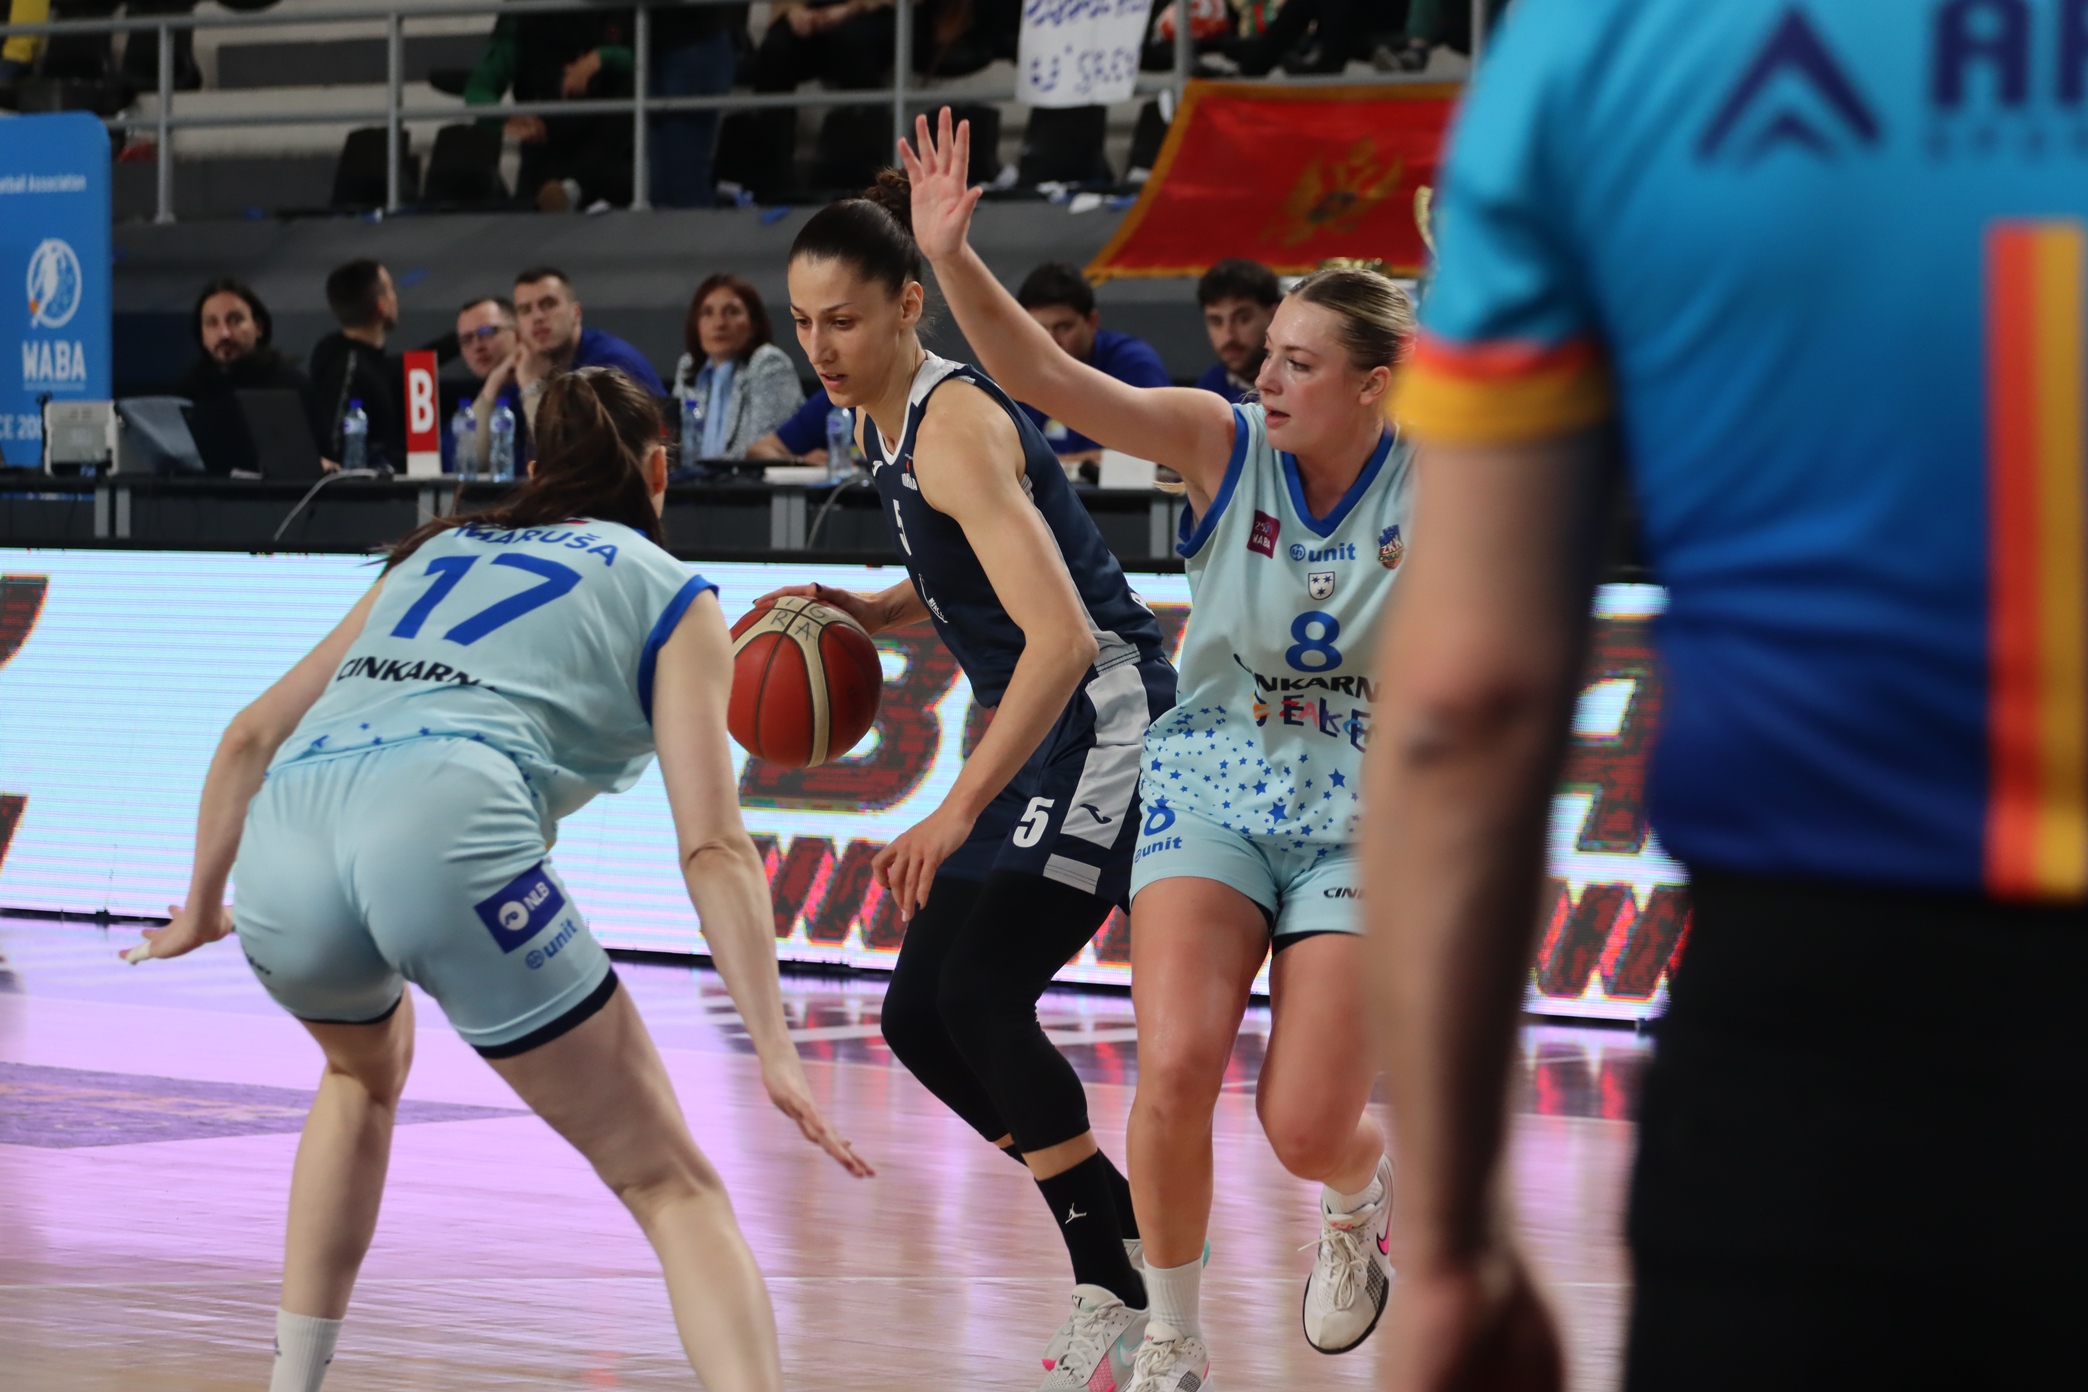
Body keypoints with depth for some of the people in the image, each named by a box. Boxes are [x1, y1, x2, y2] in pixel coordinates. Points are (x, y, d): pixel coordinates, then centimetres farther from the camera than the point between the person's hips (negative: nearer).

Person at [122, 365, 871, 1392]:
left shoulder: (435, 554, 34)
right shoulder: (668, 593, 20)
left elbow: (251, 737, 36)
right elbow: (712, 847, 7)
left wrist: (202, 906, 49)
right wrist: (774, 1051, 3)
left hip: (284, 846, 5)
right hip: (447, 823, -5)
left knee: (366, 1070, 38)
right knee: (668, 1186, 2)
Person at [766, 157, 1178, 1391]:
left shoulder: (955, 424, -21)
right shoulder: (882, 418, 8)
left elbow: (1063, 638, -30)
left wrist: (959, 811, -34)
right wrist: (862, 613, 4)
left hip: (1105, 721, -10)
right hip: (1040, 734, 10)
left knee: (981, 997, -20)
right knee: (922, 1019, 7)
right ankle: (1134, 1241, 18)